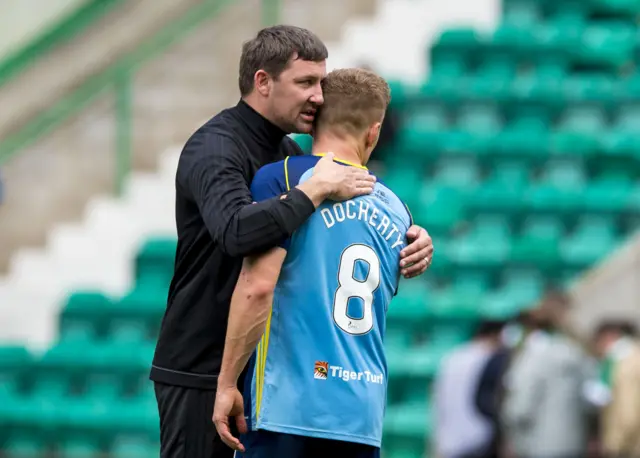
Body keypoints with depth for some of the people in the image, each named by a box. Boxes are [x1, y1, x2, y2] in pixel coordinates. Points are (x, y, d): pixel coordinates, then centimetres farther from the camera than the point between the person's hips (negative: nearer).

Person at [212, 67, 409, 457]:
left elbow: (258, 286, -14)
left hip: (288, 408, -5)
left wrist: (227, 383, -9)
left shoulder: (282, 179, -5)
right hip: (364, 414, 5)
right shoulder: (395, 210, 13)